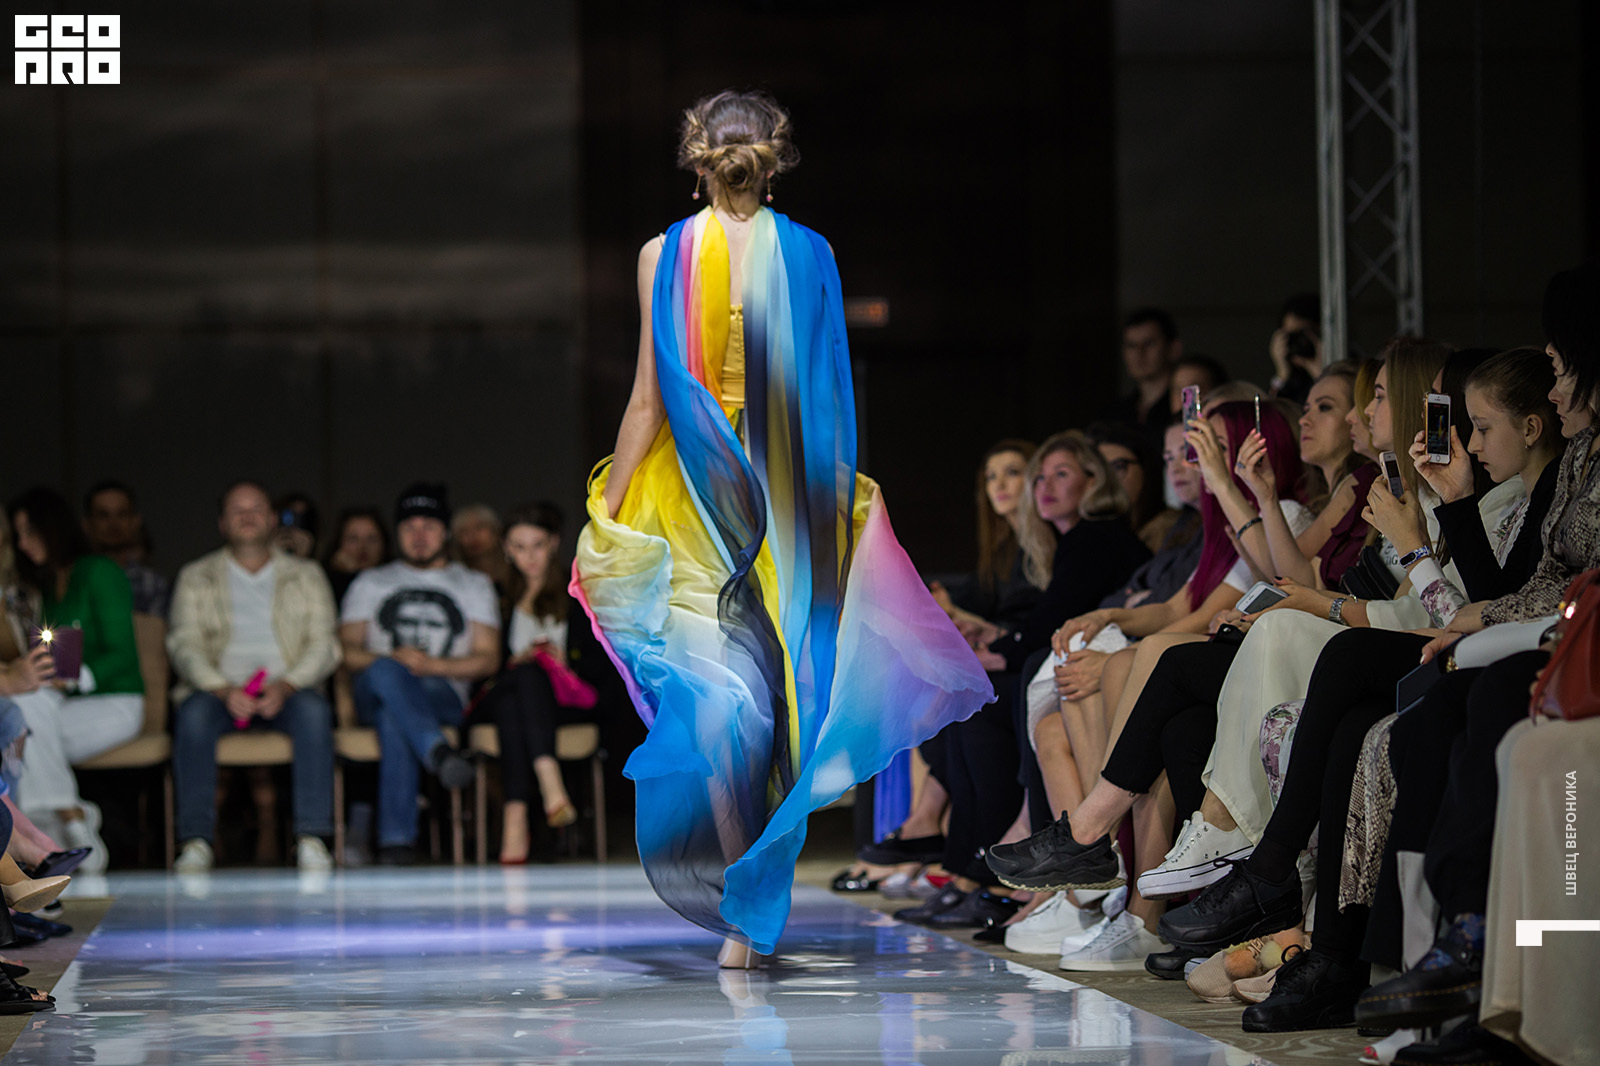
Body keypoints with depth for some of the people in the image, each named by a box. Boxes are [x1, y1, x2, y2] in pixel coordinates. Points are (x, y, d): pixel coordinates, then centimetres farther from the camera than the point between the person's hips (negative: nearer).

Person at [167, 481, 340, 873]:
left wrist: (286, 686, -16)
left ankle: (311, 837, -38)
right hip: (218, 689, 0)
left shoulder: (307, 576, 16)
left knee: (313, 708, -35)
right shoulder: (195, 577, 15)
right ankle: (196, 838, -38)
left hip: (286, 691, 0)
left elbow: (324, 645, 5)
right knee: (194, 713, -35)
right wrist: (223, 690, -17)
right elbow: (184, 645, 2)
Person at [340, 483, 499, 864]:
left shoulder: (474, 585, 25)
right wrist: (392, 660, -10)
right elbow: (346, 650, 12)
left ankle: (396, 838, -50)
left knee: (393, 717, -39)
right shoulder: (370, 583, 27)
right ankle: (438, 752, -64)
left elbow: (489, 659, 11)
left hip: (443, 693, -1)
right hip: (373, 693, 1)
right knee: (385, 674, -40)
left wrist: (433, 665, -9)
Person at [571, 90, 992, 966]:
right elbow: (828, 395, 2)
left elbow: (650, 400, -5)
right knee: (784, 684, 11)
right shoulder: (810, 255, -1)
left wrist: (607, 509, 3)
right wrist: (838, 497, 16)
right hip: (788, 504, 2)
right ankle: (762, 907, 14)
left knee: (718, 695, 1)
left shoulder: (664, 256, -5)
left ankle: (739, 916, -3)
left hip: (698, 501, -1)